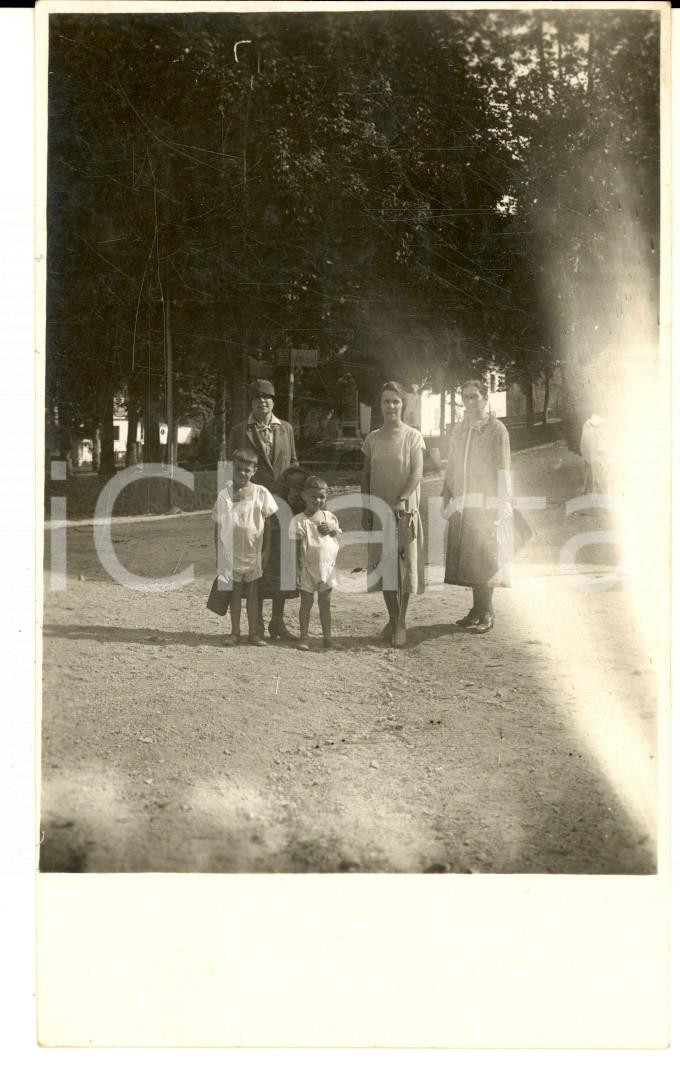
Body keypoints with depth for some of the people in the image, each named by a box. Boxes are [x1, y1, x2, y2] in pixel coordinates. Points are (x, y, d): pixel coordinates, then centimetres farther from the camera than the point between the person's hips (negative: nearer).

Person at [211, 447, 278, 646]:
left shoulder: (261, 493, -3)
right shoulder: (224, 495, 1)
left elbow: (268, 523, 1)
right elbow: (218, 526, 6)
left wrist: (266, 550, -2)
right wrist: (217, 553, 4)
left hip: (253, 552, -1)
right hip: (230, 553, 1)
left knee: (252, 593, 6)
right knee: (234, 592, 7)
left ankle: (253, 632, 13)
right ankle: (235, 632, 14)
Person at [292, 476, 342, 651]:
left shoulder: (329, 517, 6)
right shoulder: (300, 520, -7)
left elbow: (339, 539, 12)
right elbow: (299, 546, -8)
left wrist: (333, 529, -9)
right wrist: (299, 568, -12)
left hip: (327, 567, 3)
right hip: (308, 569, -3)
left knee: (325, 603, 10)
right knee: (306, 602, 2)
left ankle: (327, 636, 16)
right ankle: (304, 637, 7)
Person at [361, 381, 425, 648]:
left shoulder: (413, 436, -2)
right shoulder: (373, 439, 8)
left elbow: (417, 473, -10)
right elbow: (366, 477, 11)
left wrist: (402, 500, -23)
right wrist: (366, 510, 4)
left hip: (405, 511, -3)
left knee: (404, 564, -2)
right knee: (383, 565, 5)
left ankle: (401, 623, 4)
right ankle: (392, 619, 17)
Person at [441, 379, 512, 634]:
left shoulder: (497, 430, -1)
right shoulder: (458, 430, 15)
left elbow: (502, 470, -4)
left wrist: (503, 507, -9)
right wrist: (446, 498, 14)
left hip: (485, 505, -5)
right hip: (461, 505, 5)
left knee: (484, 558, -6)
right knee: (467, 558, 5)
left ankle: (486, 614, 0)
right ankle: (477, 610, 14)